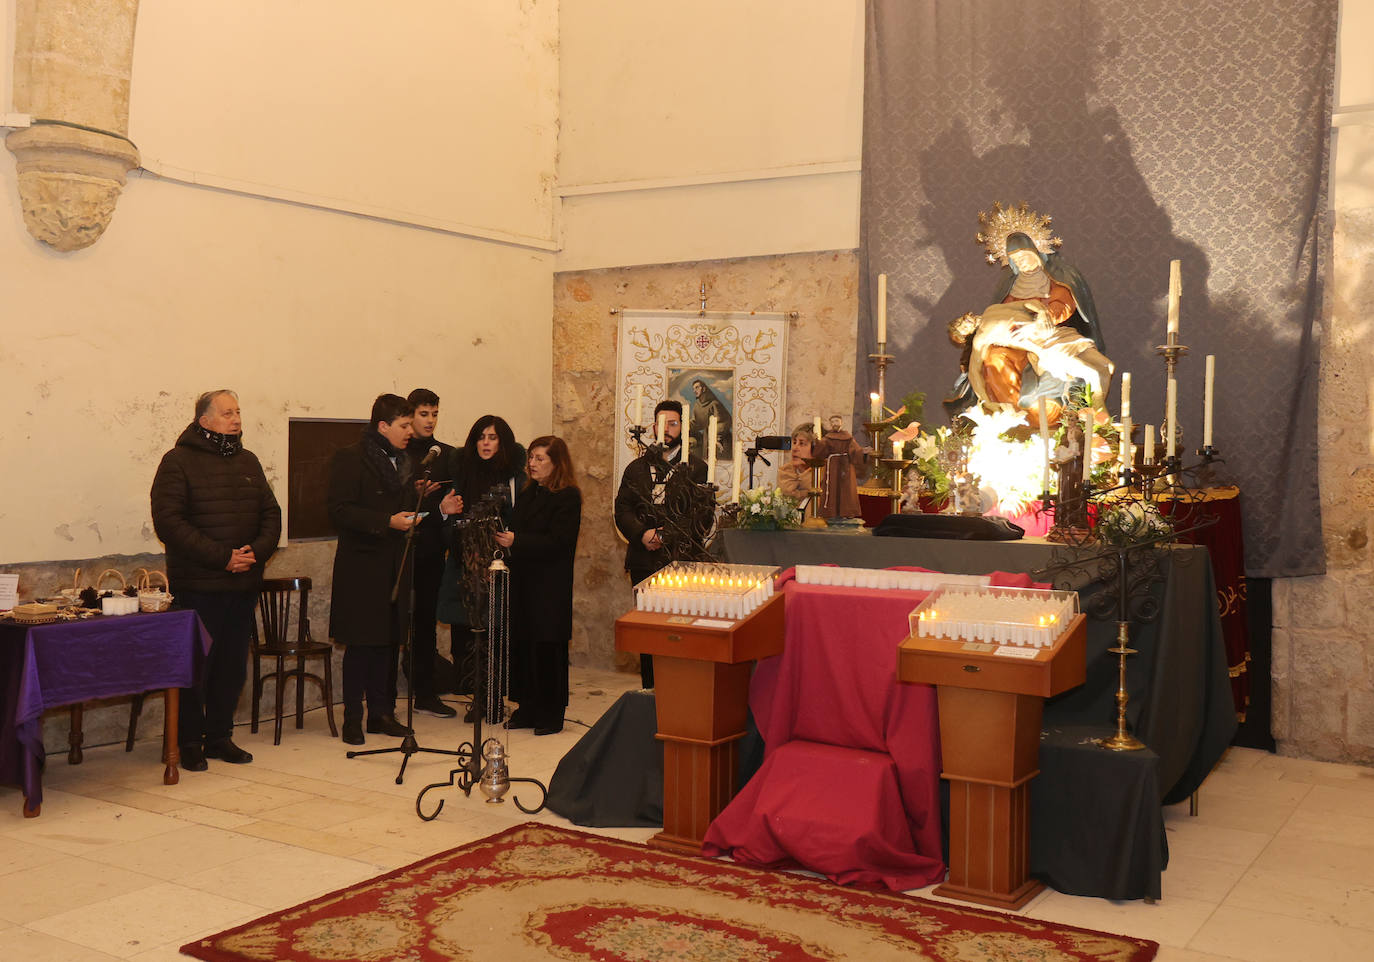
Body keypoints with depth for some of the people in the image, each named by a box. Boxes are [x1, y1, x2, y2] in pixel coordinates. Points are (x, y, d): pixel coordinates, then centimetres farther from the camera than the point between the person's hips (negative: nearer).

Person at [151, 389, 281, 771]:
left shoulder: (248, 461, 14)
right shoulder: (178, 462, -5)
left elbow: (271, 514, 13)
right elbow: (168, 522, -14)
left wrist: (256, 551, -6)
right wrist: (222, 557, -18)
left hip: (243, 584, 5)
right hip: (197, 585, -5)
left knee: (233, 664, 10)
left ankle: (219, 736, 22)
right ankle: (190, 742, 12)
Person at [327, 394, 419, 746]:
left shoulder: (402, 462, 16)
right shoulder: (349, 459, -8)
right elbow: (339, 512, -16)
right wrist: (387, 522, -21)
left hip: (394, 567, 7)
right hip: (361, 568, -7)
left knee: (389, 641, 9)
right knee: (361, 644, -2)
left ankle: (381, 713, 18)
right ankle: (353, 718, 8)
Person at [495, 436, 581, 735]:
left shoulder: (568, 497, -9)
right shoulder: (527, 493, 15)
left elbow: (557, 542, -18)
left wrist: (515, 541, -23)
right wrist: (504, 539, -2)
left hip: (550, 587, -7)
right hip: (523, 581, 7)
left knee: (546, 648, -3)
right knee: (521, 645, 7)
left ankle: (551, 715, 7)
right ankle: (528, 710, 17)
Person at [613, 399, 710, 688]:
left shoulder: (696, 468, 4)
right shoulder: (637, 467, 16)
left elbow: (703, 514, -6)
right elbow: (622, 509, 8)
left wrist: (666, 537, -15)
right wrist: (642, 534, -11)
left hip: (683, 562, -3)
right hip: (644, 562, 4)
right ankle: (650, 688, 17)